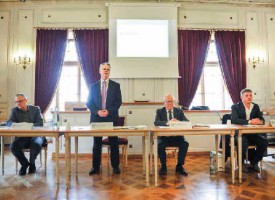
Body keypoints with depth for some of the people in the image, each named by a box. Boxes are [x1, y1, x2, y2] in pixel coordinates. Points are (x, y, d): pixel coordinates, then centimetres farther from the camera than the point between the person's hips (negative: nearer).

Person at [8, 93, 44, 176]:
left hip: (35, 135, -2)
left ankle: (32, 163, -1)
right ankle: (24, 163, 1)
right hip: (21, 136, 2)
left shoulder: (36, 109, 8)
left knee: (36, 145, -34)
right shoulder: (14, 110, 13)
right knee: (13, 146, -29)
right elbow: (8, 123, 0)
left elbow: (40, 123, -1)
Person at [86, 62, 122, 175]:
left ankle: (115, 166, 15)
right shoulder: (93, 86, 9)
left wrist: (108, 111, -14)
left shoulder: (116, 85, 6)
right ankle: (95, 167, 17)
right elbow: (89, 103, 5)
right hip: (96, 118, 1)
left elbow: (118, 102, 0)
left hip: (111, 118, -1)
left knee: (114, 143, 4)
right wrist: (97, 111, -12)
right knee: (96, 144, 7)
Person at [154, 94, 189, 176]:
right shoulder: (159, 111, 6)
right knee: (160, 145, -31)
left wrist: (178, 122, -26)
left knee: (185, 144, -26)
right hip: (164, 136, -1)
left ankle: (179, 166, -7)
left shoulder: (179, 111, 10)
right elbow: (156, 122, -12)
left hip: (177, 136, 2)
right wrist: (167, 123, -31)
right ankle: (163, 166, -7)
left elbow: (187, 122, -3)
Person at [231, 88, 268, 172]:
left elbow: (262, 119, 4)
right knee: (244, 143, -34)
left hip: (252, 133, 5)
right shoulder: (235, 107, -6)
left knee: (264, 142, -18)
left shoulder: (256, 106, 10)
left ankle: (254, 162, 2)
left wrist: (260, 121, -22)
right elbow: (234, 120, -21)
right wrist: (250, 122, -30)